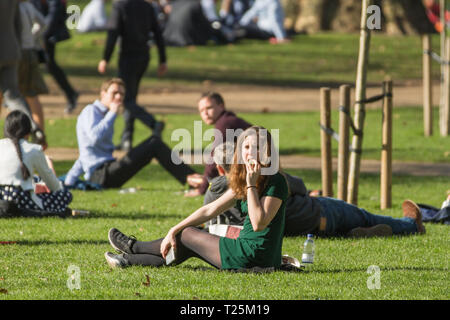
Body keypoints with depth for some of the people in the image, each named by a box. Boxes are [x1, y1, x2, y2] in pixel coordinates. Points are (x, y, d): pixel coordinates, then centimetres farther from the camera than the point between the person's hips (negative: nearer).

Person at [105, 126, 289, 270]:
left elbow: (259, 223, -26)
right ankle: (128, 259, 29)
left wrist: (251, 185, -24)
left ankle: (134, 247, 30)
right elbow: (210, 210, 13)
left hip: (254, 258, -8)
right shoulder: (242, 181, 11)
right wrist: (174, 231, 8)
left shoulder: (275, 182, -16)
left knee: (187, 235, 7)